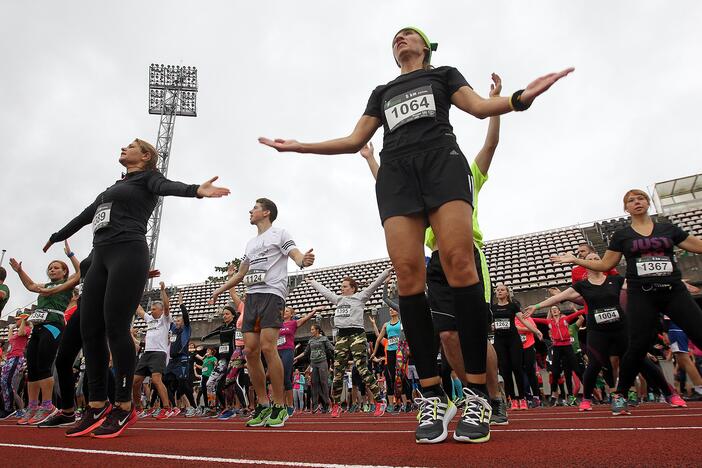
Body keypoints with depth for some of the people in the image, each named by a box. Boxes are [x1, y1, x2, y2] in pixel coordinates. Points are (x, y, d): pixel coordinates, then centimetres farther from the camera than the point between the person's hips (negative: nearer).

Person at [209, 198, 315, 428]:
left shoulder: (280, 234, 7)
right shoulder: (250, 243, 27)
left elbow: (297, 255, -9)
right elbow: (240, 274, 35)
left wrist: (304, 260, -33)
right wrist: (219, 290, 31)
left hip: (272, 294, -7)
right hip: (251, 296, 7)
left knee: (267, 346, -18)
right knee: (250, 350, -1)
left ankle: (279, 406, -8)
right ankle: (263, 405, 9)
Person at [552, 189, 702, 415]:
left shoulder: (668, 229, 13)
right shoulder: (622, 235, 10)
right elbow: (605, 265, 10)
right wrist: (574, 259, 3)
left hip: (674, 291, 2)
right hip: (641, 295, -2)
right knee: (638, 346, -8)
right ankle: (620, 395, 6)